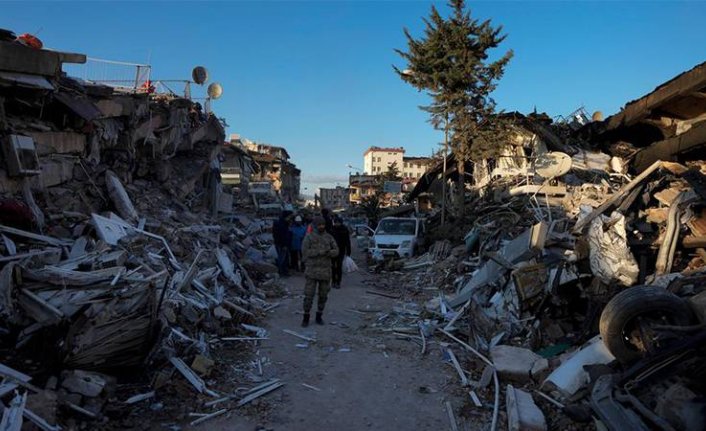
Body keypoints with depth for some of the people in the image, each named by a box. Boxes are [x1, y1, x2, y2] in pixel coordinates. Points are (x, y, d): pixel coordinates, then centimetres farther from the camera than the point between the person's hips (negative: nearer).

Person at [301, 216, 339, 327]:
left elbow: (336, 251, 3)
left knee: (323, 295, 9)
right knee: (309, 294, -3)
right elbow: (305, 251, -14)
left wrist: (328, 253, -19)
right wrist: (319, 252, -22)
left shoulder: (329, 237, 5)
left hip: (325, 270, 3)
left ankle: (319, 316, 24)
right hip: (312, 269, -3)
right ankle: (306, 317, 12)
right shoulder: (309, 237, -3)